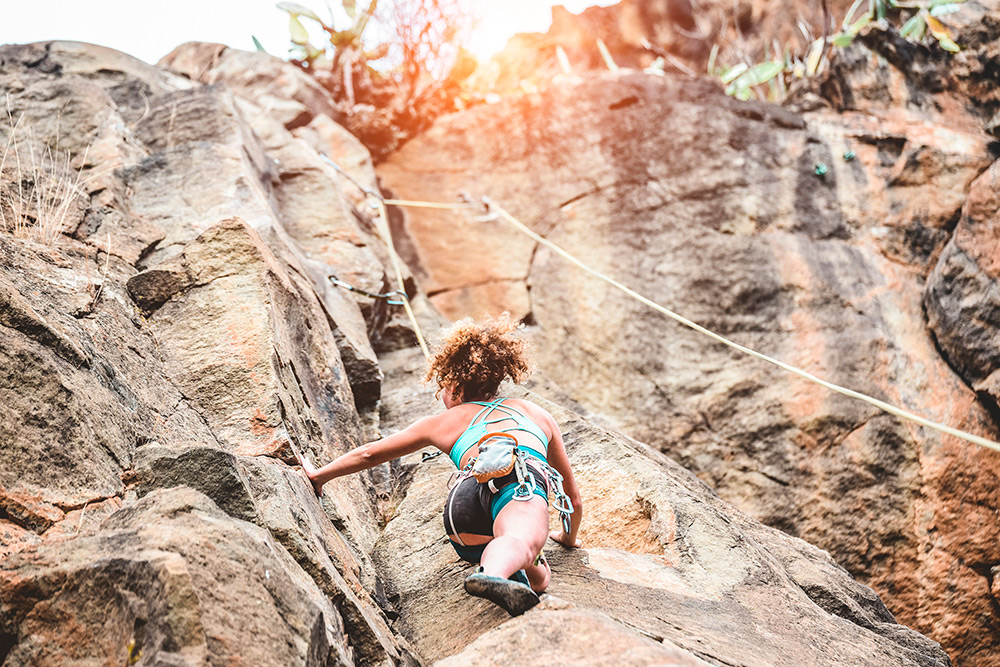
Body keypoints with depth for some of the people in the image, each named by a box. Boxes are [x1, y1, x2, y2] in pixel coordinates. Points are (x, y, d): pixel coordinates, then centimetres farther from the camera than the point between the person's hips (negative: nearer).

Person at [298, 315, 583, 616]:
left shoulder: (444, 421, 36)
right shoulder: (537, 413, 41)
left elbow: (370, 454, 44)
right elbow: (572, 495, 48)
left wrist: (318, 476, 59)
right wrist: (569, 536, 66)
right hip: (524, 478, -1)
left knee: (538, 580, 12)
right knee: (524, 549, -28)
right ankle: (493, 574, -60)